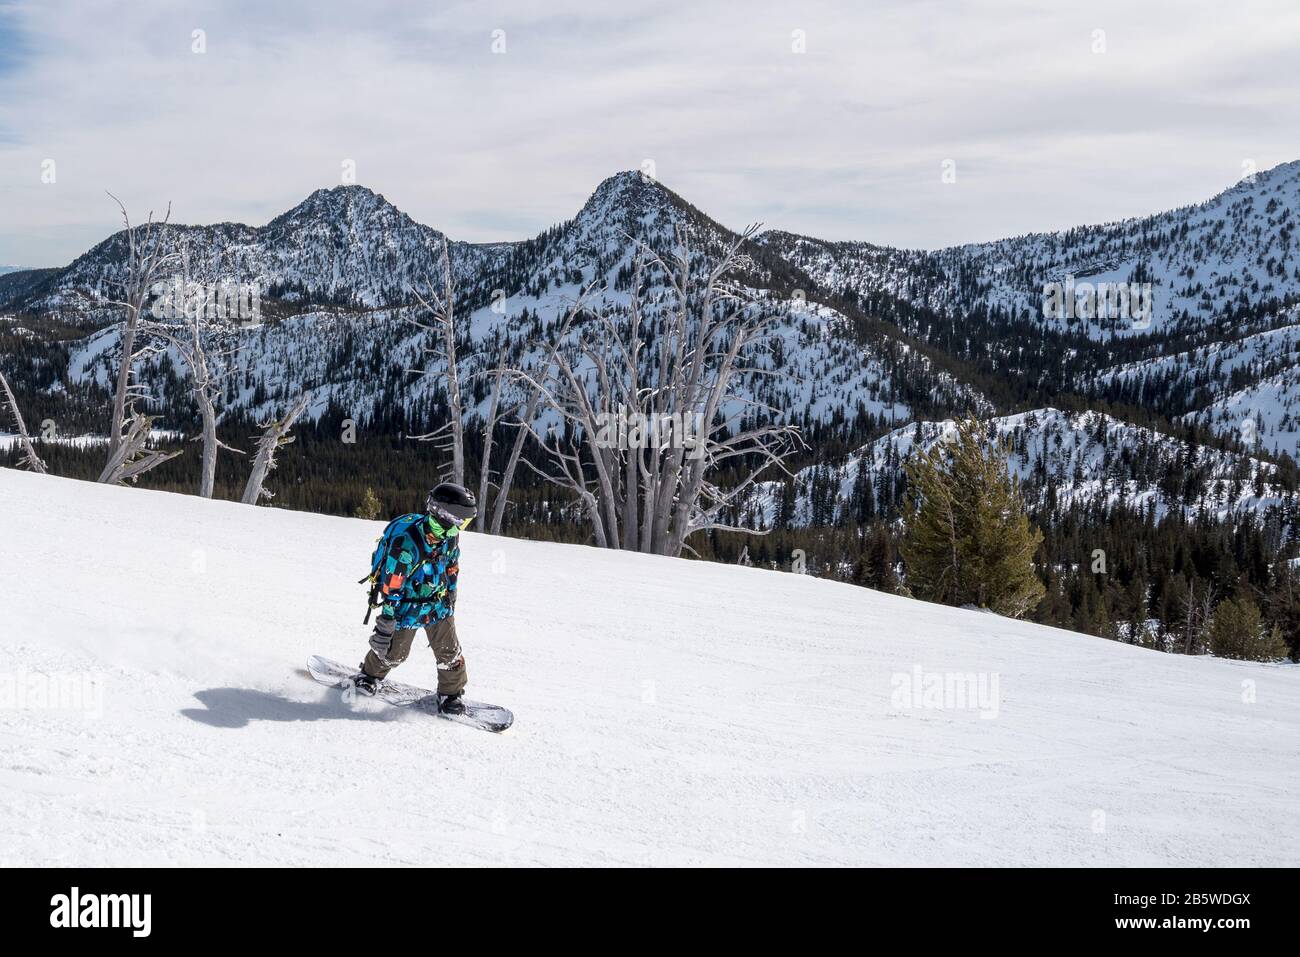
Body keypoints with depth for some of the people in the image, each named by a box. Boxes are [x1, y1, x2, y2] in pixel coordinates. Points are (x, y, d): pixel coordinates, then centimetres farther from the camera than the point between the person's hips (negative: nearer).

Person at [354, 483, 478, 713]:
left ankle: (450, 694, 28)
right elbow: (390, 589, -28)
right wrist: (385, 625, -22)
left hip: (438, 603, 5)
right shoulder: (406, 543, -34)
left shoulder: (449, 536, -12)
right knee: (395, 652, 13)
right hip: (407, 606, -5)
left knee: (449, 651, 8)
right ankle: (369, 676, 42)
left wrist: (450, 600, 19)